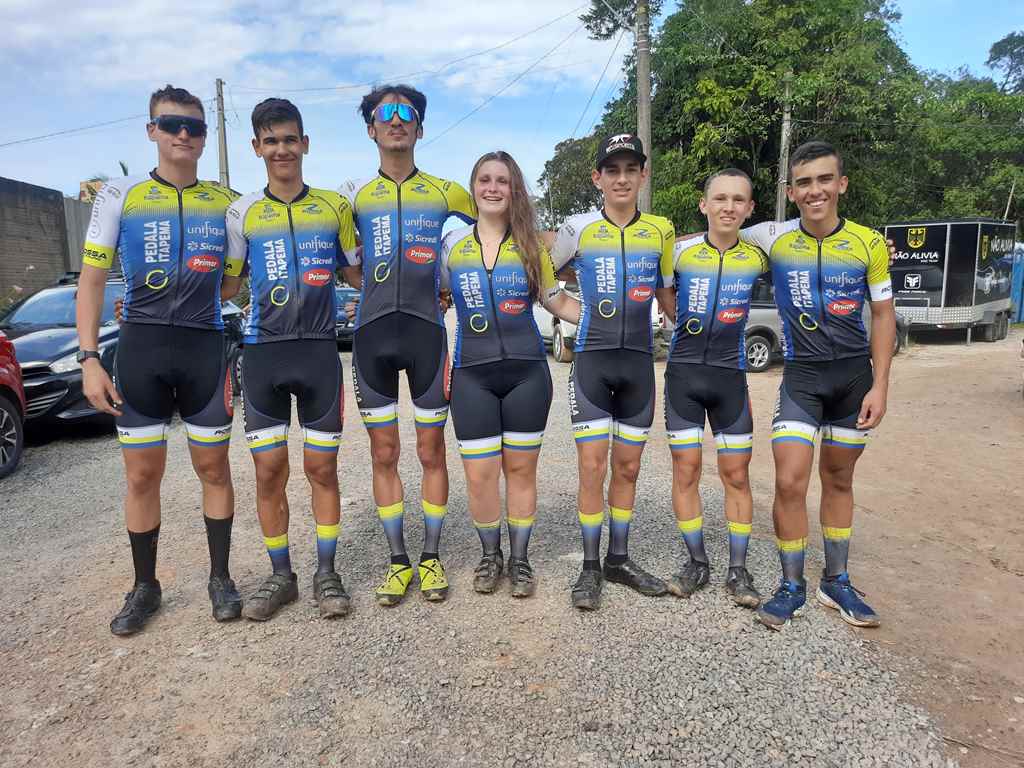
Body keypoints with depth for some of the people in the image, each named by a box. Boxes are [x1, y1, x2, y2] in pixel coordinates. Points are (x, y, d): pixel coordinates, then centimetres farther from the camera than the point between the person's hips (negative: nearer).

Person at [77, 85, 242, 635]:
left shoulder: (225, 202, 9)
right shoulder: (120, 194, 5)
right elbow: (92, 279, 3)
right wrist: (89, 359, -6)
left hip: (206, 348, 1)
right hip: (141, 348, 0)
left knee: (213, 468, 6)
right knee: (142, 474, 5)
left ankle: (220, 578, 21)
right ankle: (145, 586, 22)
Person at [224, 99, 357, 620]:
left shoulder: (334, 206, 7)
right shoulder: (242, 213, 7)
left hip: (319, 349, 0)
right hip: (263, 352, 1)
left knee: (321, 467, 5)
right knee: (269, 470, 4)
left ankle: (326, 573, 19)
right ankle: (280, 575, 20)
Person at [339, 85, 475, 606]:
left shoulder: (444, 192, 7)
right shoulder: (354, 195, 12)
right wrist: (374, 287, 2)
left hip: (426, 333, -1)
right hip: (372, 334, 2)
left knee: (431, 452, 4)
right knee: (383, 454, 5)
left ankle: (431, 558, 19)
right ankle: (397, 560, 18)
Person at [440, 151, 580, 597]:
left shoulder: (530, 246, 7)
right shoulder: (452, 245, 8)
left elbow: (559, 303, 10)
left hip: (526, 371, 0)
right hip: (472, 375, 0)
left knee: (521, 469, 7)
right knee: (479, 475, 1)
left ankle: (519, 559, 24)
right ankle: (490, 556, 25)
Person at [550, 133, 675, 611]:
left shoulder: (662, 231, 6)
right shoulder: (578, 228, 1)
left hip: (639, 362, 2)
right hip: (592, 360, -2)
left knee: (628, 468, 9)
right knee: (592, 466, -3)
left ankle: (619, 559, 23)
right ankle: (590, 566, 11)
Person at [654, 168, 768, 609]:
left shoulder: (758, 256, -1)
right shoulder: (680, 251, -4)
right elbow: (662, 292, 13)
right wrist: (686, 322, 4)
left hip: (730, 374, 1)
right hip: (684, 373, 0)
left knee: (736, 474, 5)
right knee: (685, 471, 3)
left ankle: (737, 571, 19)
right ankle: (697, 564, 20)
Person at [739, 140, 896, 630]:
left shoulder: (870, 244, -4)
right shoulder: (773, 239, -6)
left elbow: (883, 315, 2)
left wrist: (879, 385, -4)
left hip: (854, 374, 2)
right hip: (801, 375, -1)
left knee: (838, 481, 12)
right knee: (790, 483, -10)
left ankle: (836, 582, 28)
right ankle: (792, 587, 9)